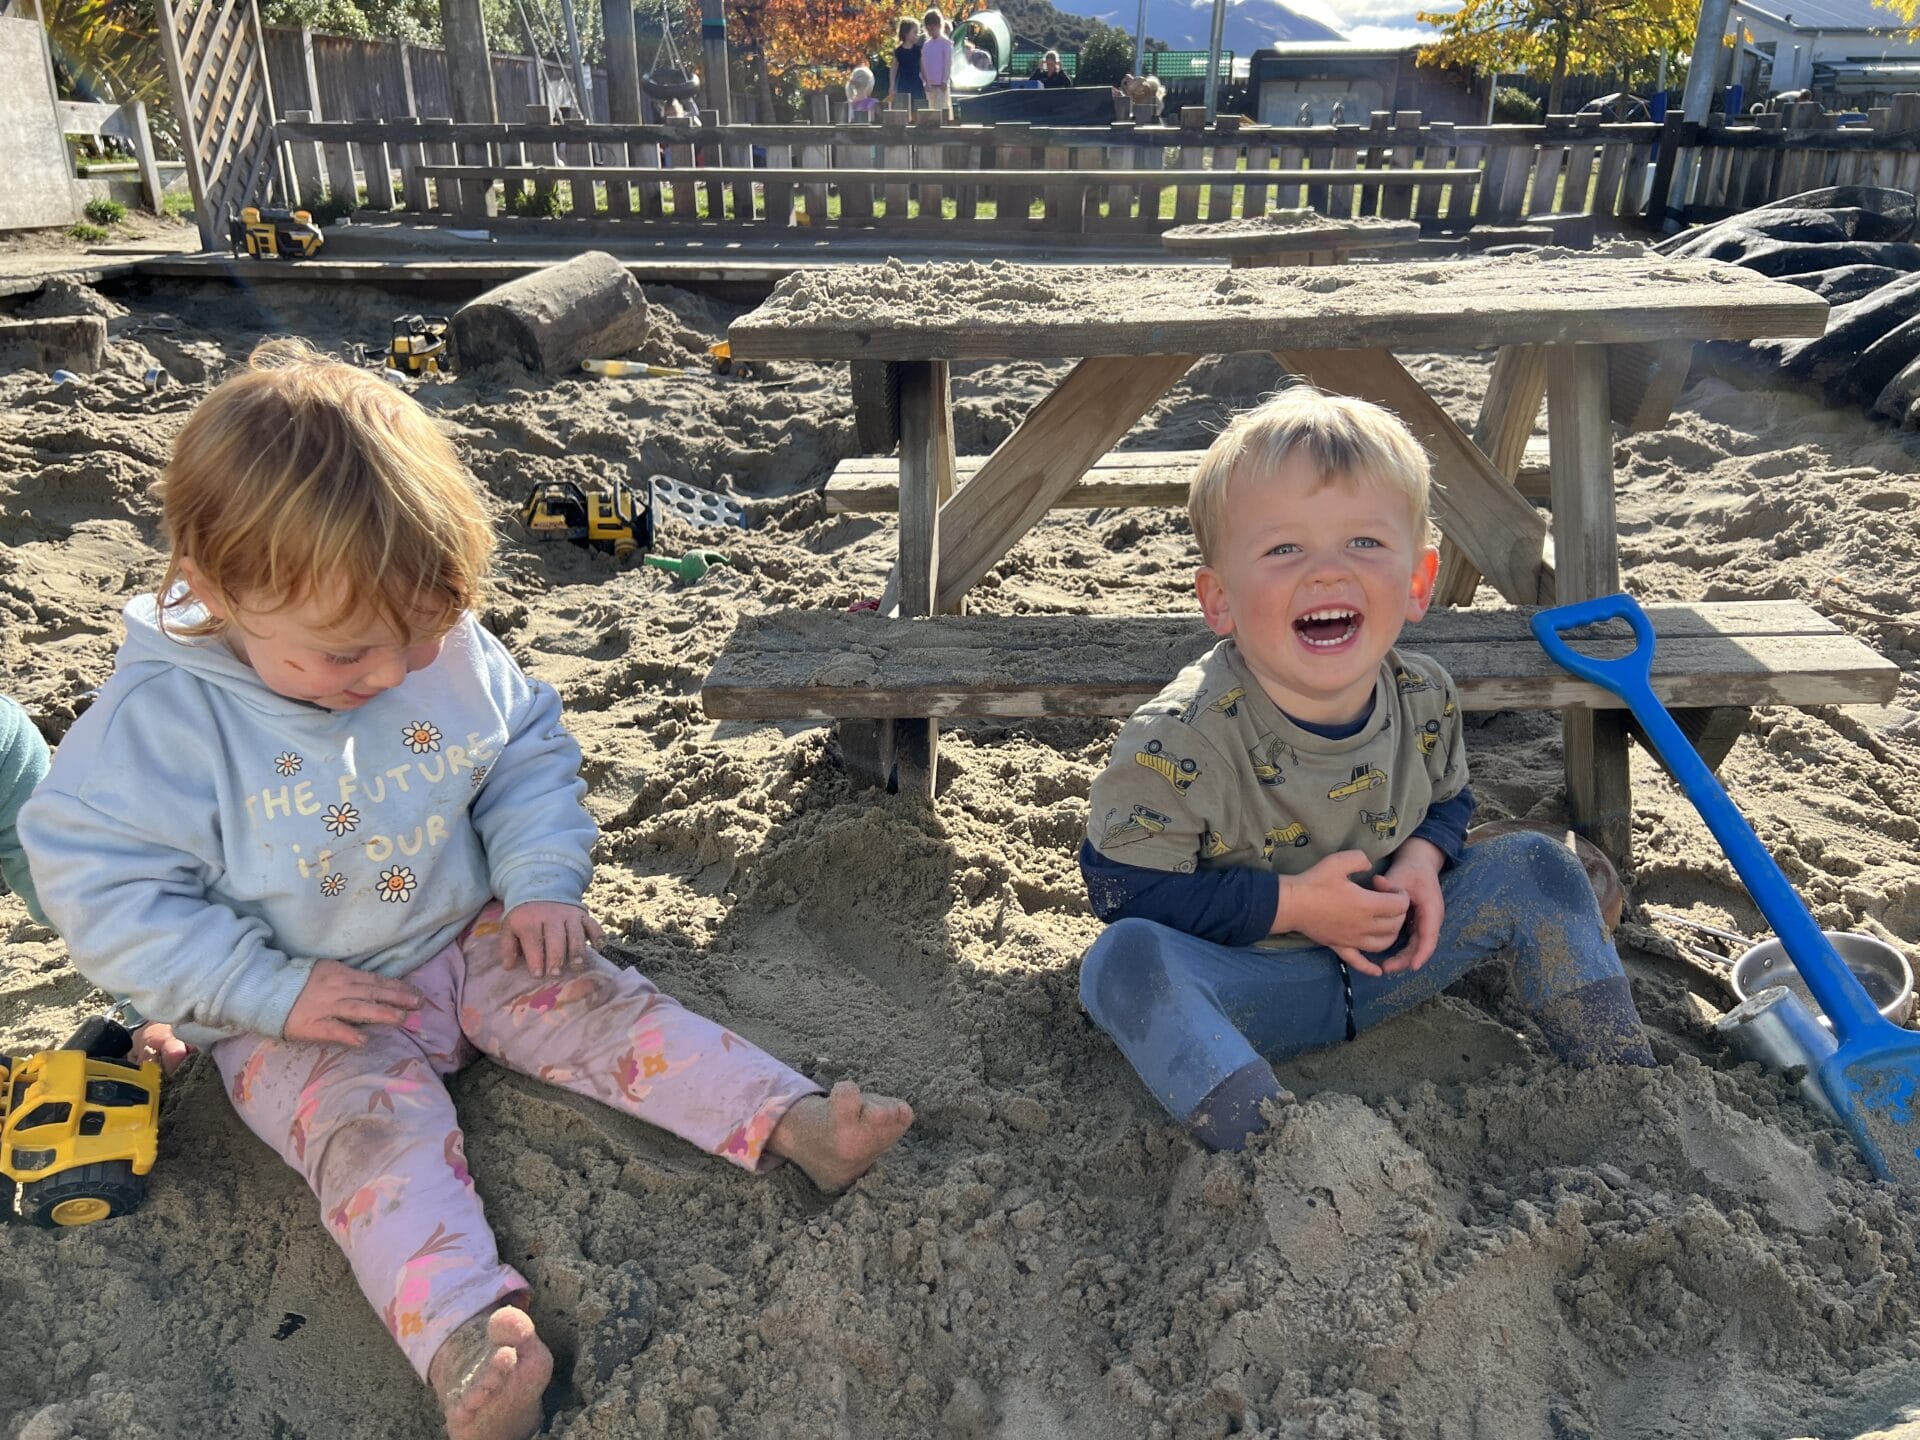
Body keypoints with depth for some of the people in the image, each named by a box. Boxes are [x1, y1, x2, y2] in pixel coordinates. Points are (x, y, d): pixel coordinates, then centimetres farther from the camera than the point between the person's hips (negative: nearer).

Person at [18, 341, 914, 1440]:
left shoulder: (450, 653, -8)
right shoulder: (161, 720, -19)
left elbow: (531, 756, 5)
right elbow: (104, 888, -15)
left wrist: (544, 881, -10)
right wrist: (268, 991, -20)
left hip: (475, 942, 3)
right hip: (298, 1014, -3)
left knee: (602, 1008, -14)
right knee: (374, 1126, -26)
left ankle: (790, 1120, -20)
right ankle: (462, 1333, -39)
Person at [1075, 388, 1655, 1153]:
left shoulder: (1425, 700, -9)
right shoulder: (1180, 740, -26)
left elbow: (1448, 798, 12)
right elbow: (1125, 888, -20)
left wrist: (1426, 857, -13)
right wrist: (1288, 904, -24)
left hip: (1384, 959, 5)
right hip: (1253, 986, -4)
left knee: (1536, 868, -4)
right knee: (1126, 960, -34)